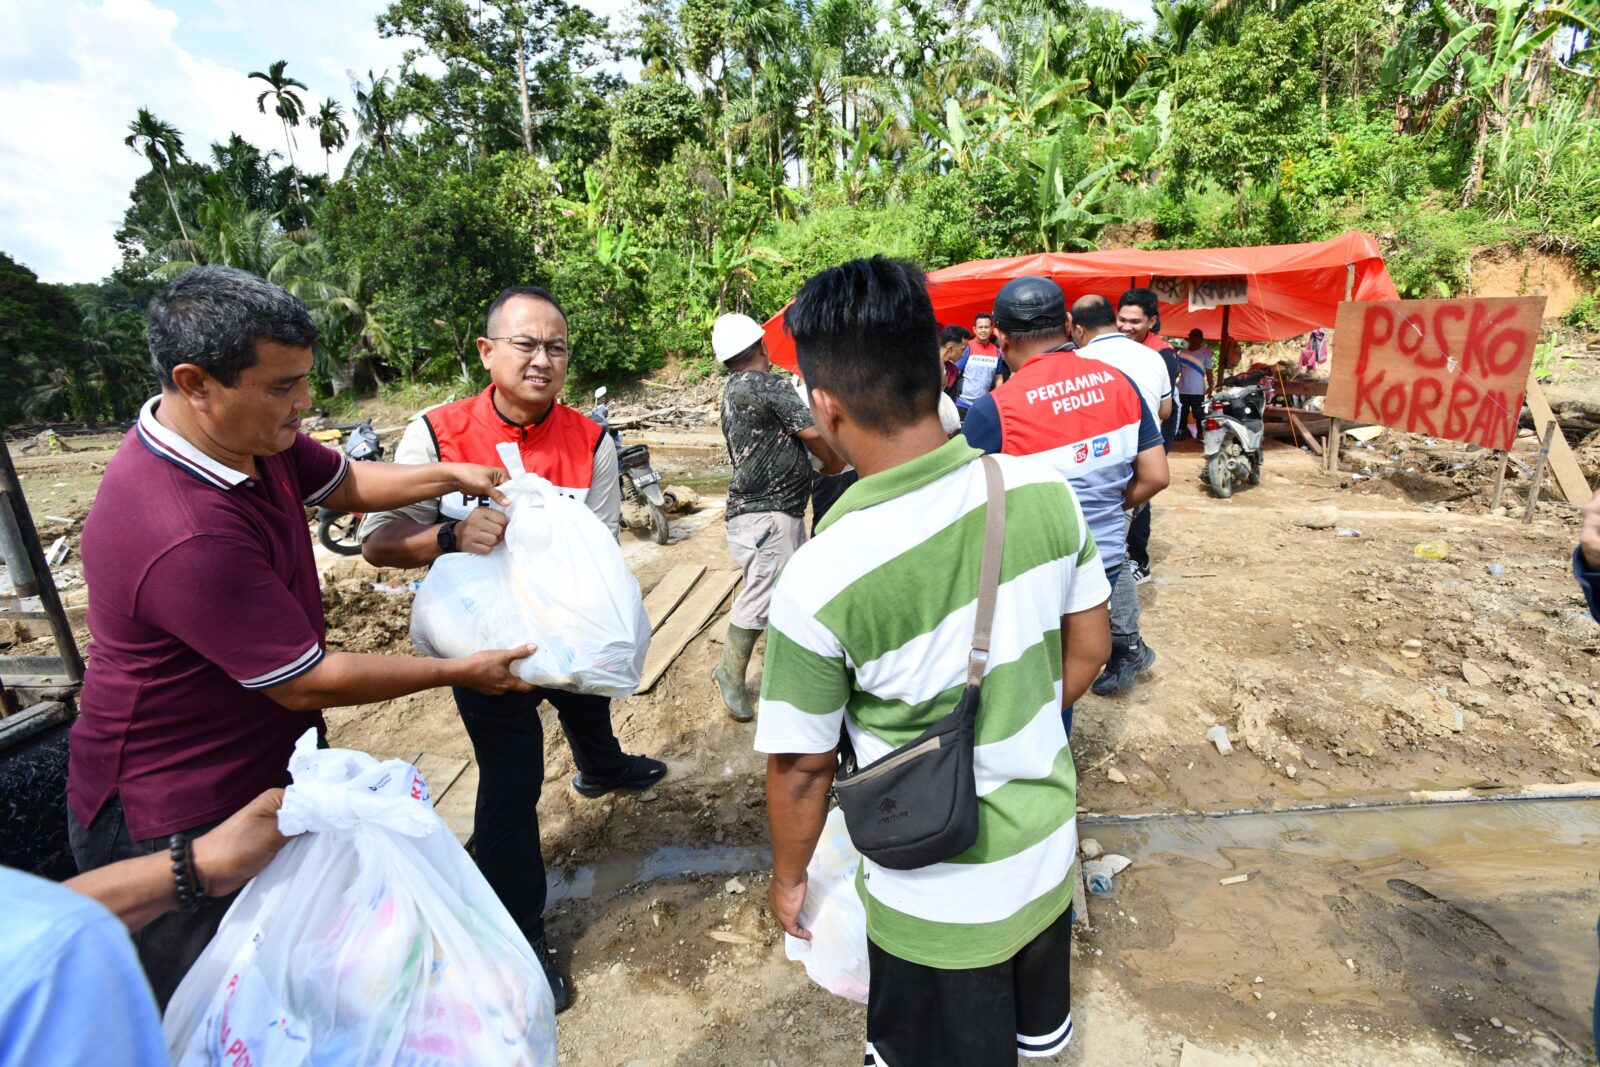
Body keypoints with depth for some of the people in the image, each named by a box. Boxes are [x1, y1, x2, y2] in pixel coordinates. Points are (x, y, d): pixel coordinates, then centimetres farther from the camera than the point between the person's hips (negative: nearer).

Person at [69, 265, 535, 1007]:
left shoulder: (246, 432, -9)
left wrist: (451, 475, -5)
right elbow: (308, 682, -28)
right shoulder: (185, 534, -36)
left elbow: (346, 482, 10)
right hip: (180, 815, -8)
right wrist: (458, 671, -18)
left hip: (268, 763, 8)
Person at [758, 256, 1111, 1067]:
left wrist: (789, 877, 3)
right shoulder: (1044, 490, -16)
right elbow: (1088, 650, -2)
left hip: (938, 897, -4)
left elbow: (801, 765, -16)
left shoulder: (819, 577, -30)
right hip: (1050, 846, 5)